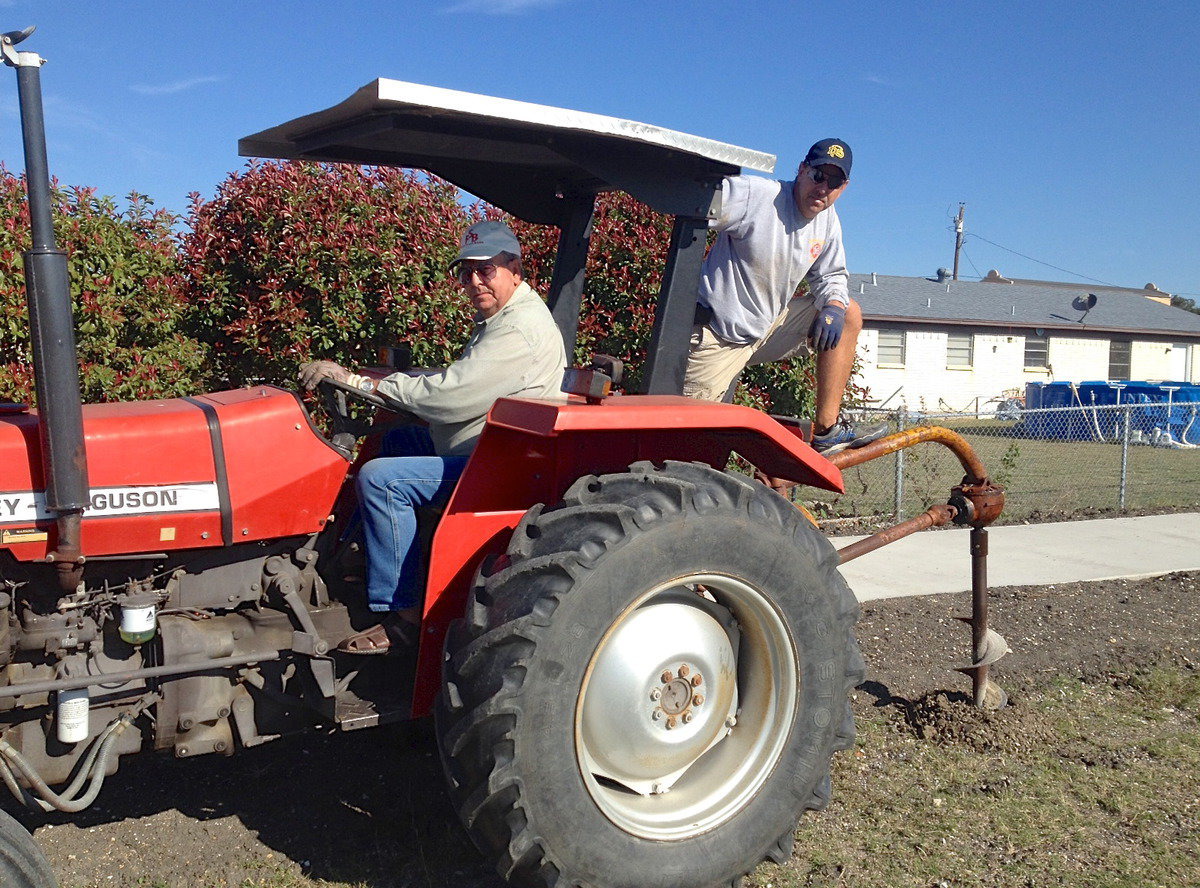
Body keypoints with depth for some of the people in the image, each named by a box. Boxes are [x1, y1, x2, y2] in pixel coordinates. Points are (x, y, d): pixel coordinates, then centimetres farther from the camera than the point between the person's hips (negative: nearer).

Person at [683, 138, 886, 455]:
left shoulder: (827, 220, 6)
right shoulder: (754, 195, -18)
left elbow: (830, 277, 12)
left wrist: (833, 306, -10)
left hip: (766, 329, 8)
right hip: (717, 337, -7)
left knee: (848, 314, 2)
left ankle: (827, 430, 0)